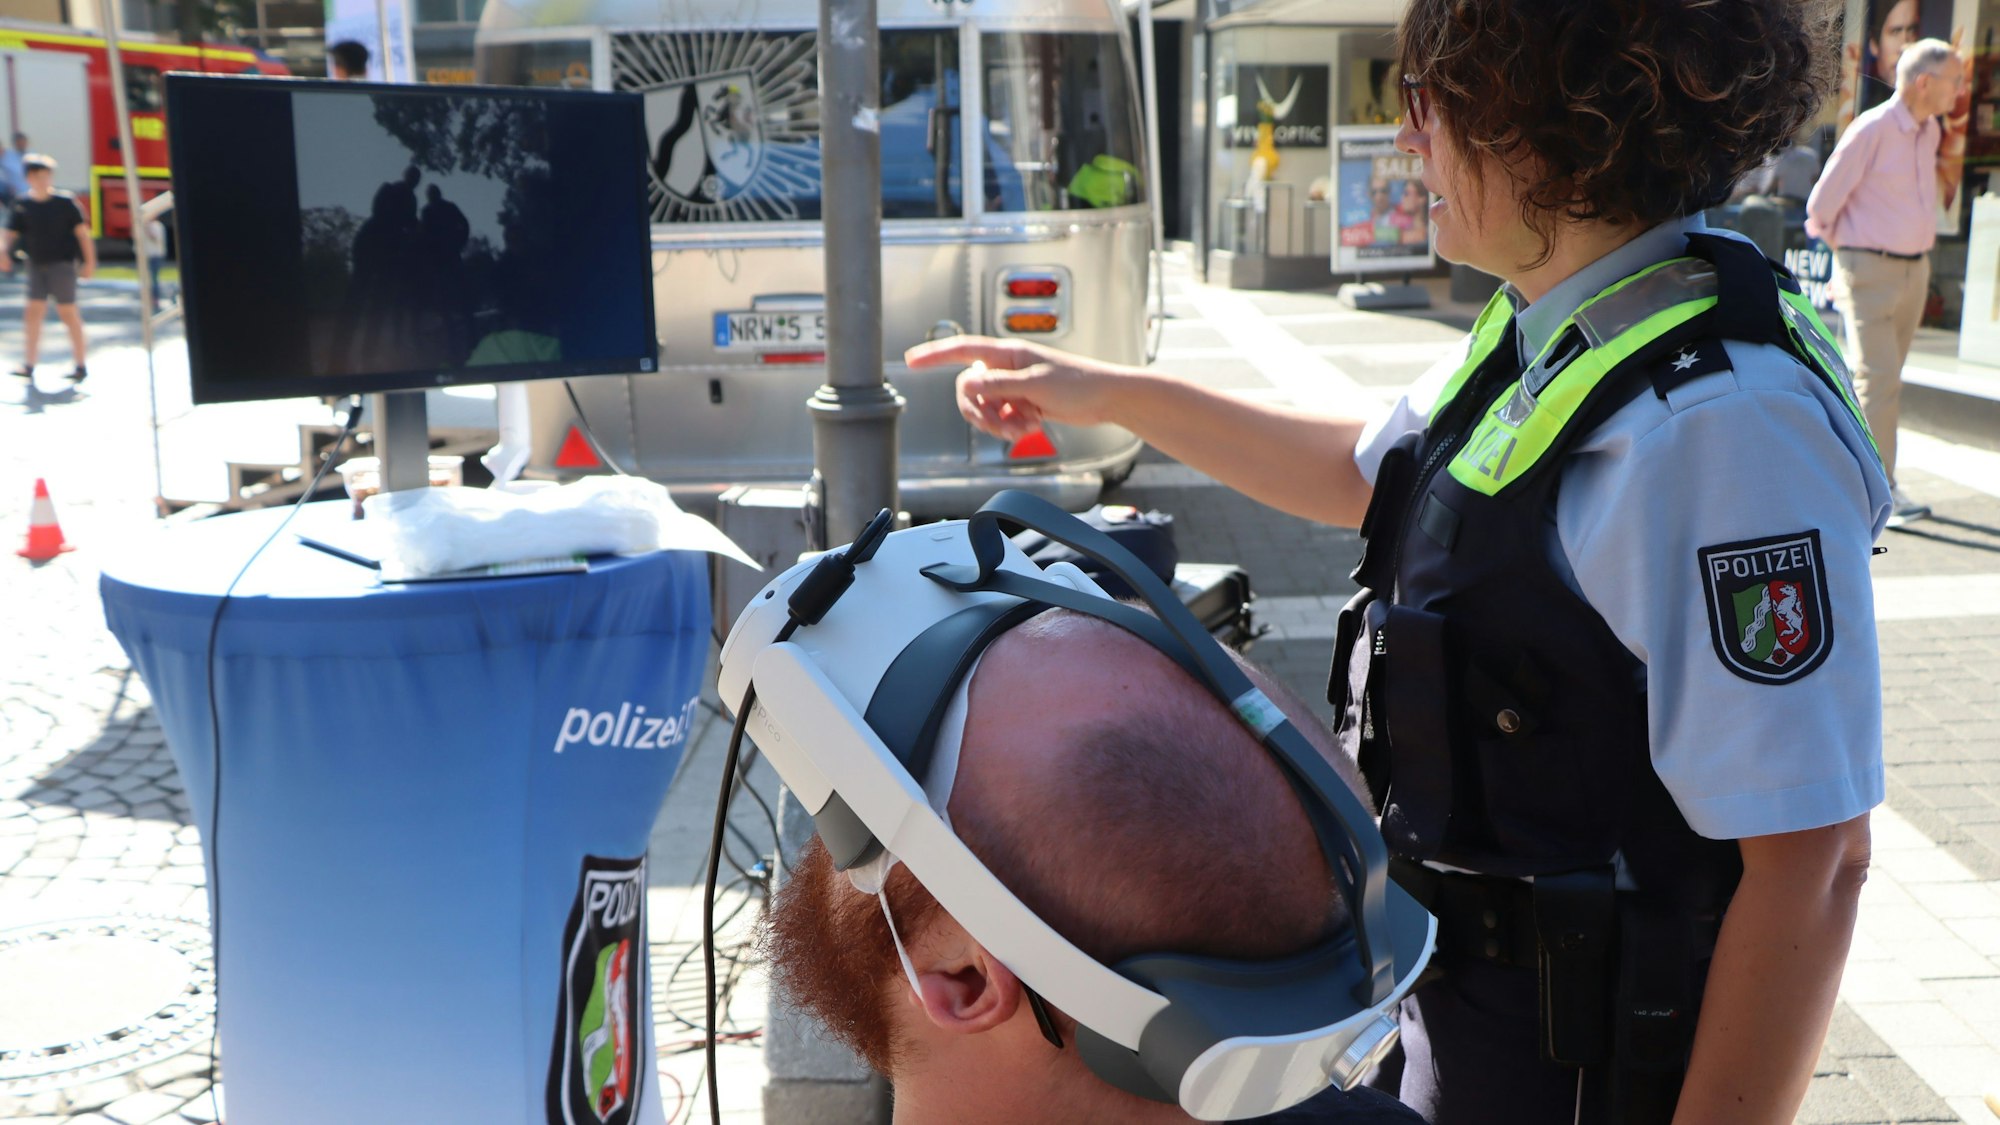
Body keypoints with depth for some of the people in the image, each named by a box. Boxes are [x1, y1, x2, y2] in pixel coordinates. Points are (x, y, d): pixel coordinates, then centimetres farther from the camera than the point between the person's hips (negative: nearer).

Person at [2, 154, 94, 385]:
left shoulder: (65, 201, -8)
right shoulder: (23, 205, 3)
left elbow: (81, 231, -6)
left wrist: (89, 261, -8)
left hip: (62, 263, -4)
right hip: (37, 265, 4)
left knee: (68, 313, -2)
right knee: (34, 312, 3)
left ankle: (81, 365, 7)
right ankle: (29, 365, 8)